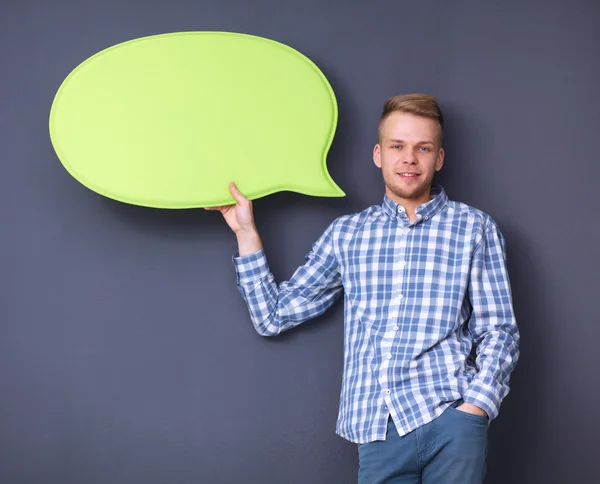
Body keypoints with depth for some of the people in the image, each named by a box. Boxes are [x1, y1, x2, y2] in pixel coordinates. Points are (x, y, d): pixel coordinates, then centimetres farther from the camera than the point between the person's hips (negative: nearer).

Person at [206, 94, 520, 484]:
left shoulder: (474, 228, 7)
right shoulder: (346, 233, 14)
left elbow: (498, 331, 4)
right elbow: (274, 317, 13)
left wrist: (473, 408, -10)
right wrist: (246, 232, 8)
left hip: (449, 419, -2)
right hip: (376, 434, 2)